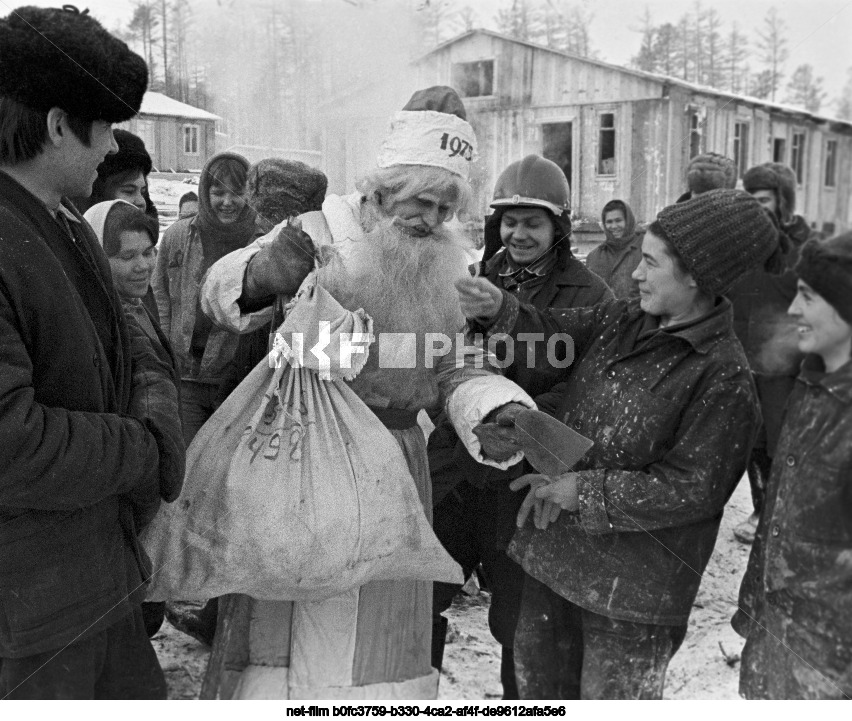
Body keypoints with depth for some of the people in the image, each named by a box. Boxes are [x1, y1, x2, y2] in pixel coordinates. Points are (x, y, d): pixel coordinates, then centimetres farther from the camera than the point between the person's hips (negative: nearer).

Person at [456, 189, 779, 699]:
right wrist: (498, 310, -24)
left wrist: (583, 491, -21)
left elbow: (692, 489, -21)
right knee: (539, 682, 24)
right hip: (555, 554, 7)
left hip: (633, 586, -7)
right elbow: (550, 334, -2)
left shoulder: (724, 376, -20)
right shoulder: (622, 322, 2)